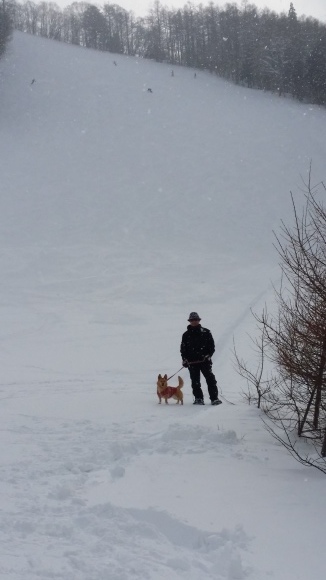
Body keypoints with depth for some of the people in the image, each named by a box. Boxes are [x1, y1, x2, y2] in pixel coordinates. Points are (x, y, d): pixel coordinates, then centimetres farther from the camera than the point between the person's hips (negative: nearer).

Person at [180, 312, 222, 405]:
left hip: (204, 360, -2)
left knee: (210, 379, -8)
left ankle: (214, 398, -7)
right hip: (192, 362, 2)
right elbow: (183, 348, 12)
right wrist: (184, 359, -2)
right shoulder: (186, 335, 11)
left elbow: (212, 345, 6)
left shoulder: (206, 332, 6)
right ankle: (198, 398, 11)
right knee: (195, 381, 3)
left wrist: (208, 355, -9)